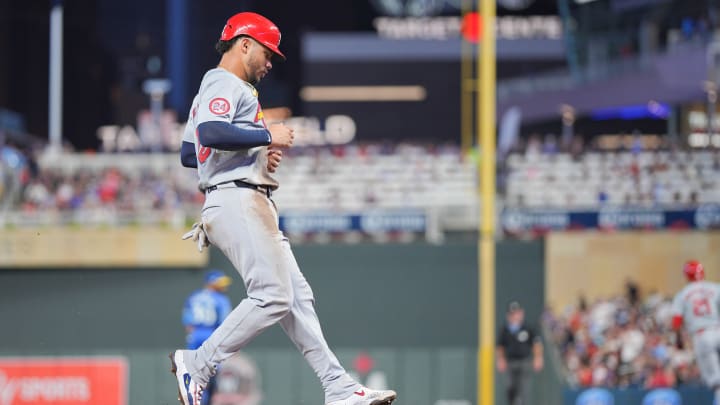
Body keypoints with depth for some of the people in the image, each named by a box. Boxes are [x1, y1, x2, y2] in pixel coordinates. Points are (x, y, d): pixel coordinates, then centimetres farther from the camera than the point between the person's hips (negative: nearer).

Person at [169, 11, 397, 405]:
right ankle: (195, 364, -12)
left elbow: (188, 154, 28)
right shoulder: (224, 83, -6)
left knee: (296, 296, 4)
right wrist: (267, 136, -15)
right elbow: (211, 133, -25)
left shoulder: (210, 91, 26)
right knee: (272, 297, -17)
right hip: (237, 200, -11)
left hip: (254, 208, 11)